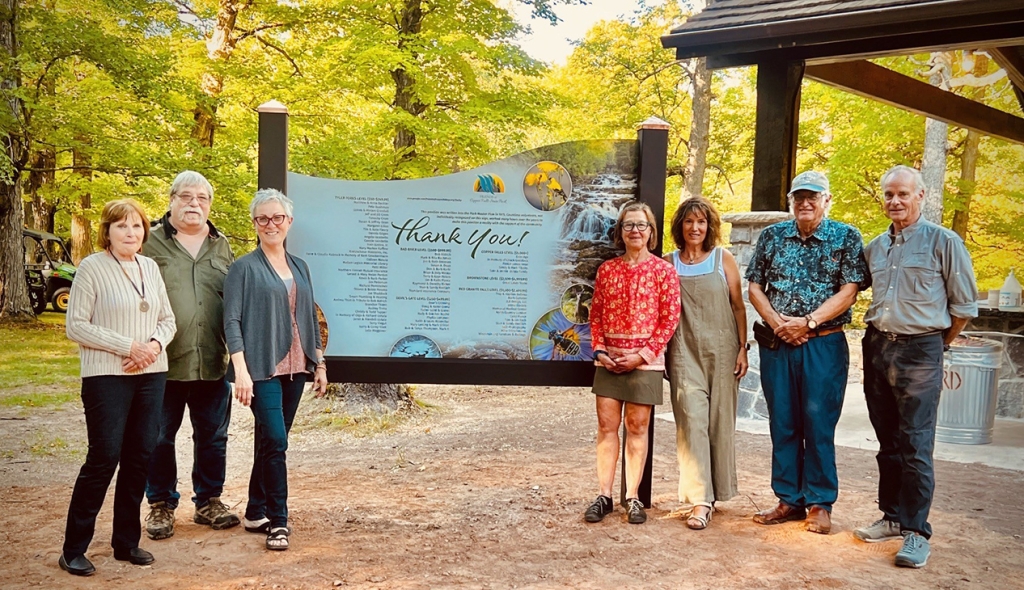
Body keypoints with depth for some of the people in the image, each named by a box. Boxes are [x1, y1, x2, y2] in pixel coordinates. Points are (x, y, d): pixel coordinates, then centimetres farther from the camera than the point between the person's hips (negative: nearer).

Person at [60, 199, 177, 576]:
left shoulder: (150, 267, 10)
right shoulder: (92, 268, -6)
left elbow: (168, 319, 14)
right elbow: (76, 326, -10)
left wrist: (155, 345, -7)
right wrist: (127, 346, -16)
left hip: (151, 375, 6)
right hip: (107, 376, -5)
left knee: (139, 457, 7)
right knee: (104, 457, -6)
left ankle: (127, 542, 20)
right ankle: (73, 549, 7)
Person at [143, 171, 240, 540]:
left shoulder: (221, 246, 12)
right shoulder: (152, 242, 1)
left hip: (213, 361, 3)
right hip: (164, 361, -3)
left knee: (213, 436, 11)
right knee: (160, 436, 7)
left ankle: (208, 501, 25)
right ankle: (161, 505, 21)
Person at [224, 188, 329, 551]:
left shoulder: (299, 267, 14)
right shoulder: (244, 268, -3)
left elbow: (310, 318, 19)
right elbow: (231, 321, -9)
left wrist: (319, 363, 15)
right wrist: (240, 369, -18)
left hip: (294, 368, 6)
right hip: (262, 368, -6)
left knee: (270, 442, 12)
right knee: (275, 441, -12)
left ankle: (256, 513, 23)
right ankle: (278, 521, -3)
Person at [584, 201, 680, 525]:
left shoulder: (663, 270, -2)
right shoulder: (607, 269, 8)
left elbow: (670, 319, -5)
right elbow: (596, 314, 9)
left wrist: (643, 355, -12)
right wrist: (600, 350, -5)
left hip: (644, 361, -3)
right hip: (609, 359, 3)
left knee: (637, 427, 5)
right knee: (606, 425, 3)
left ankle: (633, 498, 14)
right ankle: (604, 495, 11)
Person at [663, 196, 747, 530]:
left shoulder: (723, 259, 4)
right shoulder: (669, 263, 6)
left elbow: (738, 306, 5)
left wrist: (742, 348, 0)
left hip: (722, 349, 0)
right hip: (685, 351, 0)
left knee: (720, 420, 5)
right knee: (691, 419, -8)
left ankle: (717, 489, 22)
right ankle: (700, 499, -6)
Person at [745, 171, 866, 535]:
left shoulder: (846, 238, 1)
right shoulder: (772, 236, 10)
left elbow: (848, 291, -7)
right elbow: (754, 287, 8)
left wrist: (807, 322, -15)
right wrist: (776, 322, -8)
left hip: (824, 345, -3)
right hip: (777, 343, 3)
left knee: (818, 425, 1)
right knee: (782, 424, 8)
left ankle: (820, 504, 13)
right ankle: (789, 500, 19)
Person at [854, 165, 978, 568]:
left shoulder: (944, 242, -3)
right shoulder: (875, 247, 12)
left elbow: (965, 305, 0)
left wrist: (938, 344, 6)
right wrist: (879, 335, 14)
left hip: (919, 351, -5)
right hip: (877, 348, 5)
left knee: (915, 445, -6)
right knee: (887, 442, 12)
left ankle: (916, 531, 1)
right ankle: (893, 516, 22)